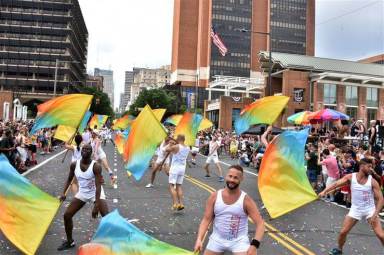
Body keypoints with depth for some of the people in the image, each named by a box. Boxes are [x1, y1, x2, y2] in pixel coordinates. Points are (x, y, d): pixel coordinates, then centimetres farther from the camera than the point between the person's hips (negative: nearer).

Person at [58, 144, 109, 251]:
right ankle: (70, 241, 24)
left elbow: (98, 186, -28)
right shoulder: (74, 165, -10)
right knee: (67, 215, 3)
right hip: (82, 193, 5)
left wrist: (96, 205, -33)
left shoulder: (96, 166, -25)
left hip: (96, 193, -5)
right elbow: (69, 179, 9)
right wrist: (64, 193, -2)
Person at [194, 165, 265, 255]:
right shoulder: (214, 197, -6)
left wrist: (254, 245, -26)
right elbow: (206, 220, -4)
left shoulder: (246, 200, -12)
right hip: (217, 239, 2)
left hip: (239, 240, -2)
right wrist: (199, 239, -17)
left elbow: (260, 223, -13)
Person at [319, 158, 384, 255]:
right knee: (343, 232, 3)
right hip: (355, 209, 1)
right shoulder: (350, 177, -12)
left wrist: (375, 214, -22)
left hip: (370, 209, -1)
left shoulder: (372, 181, -13)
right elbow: (337, 184, -22)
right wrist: (325, 191, -38)